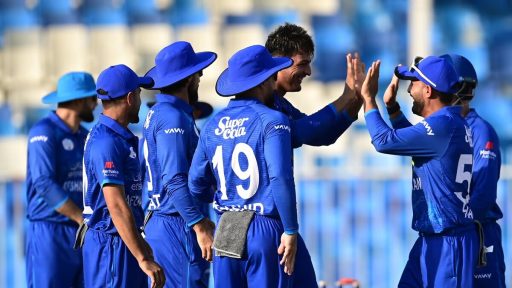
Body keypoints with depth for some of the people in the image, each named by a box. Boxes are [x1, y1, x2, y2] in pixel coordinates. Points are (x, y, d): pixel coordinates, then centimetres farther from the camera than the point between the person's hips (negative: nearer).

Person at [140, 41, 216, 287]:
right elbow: (175, 180, -23)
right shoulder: (173, 118, -14)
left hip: (159, 221, 10)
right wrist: (200, 225, -24)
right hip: (177, 228, -10)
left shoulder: (156, 114, 16)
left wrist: (200, 221, 22)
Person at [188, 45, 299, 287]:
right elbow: (281, 178, -18)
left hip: (225, 230, 6)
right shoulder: (271, 121, -8)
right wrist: (291, 231, -14)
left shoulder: (213, 125, 11)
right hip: (265, 230, -6)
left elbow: (196, 184, 14)